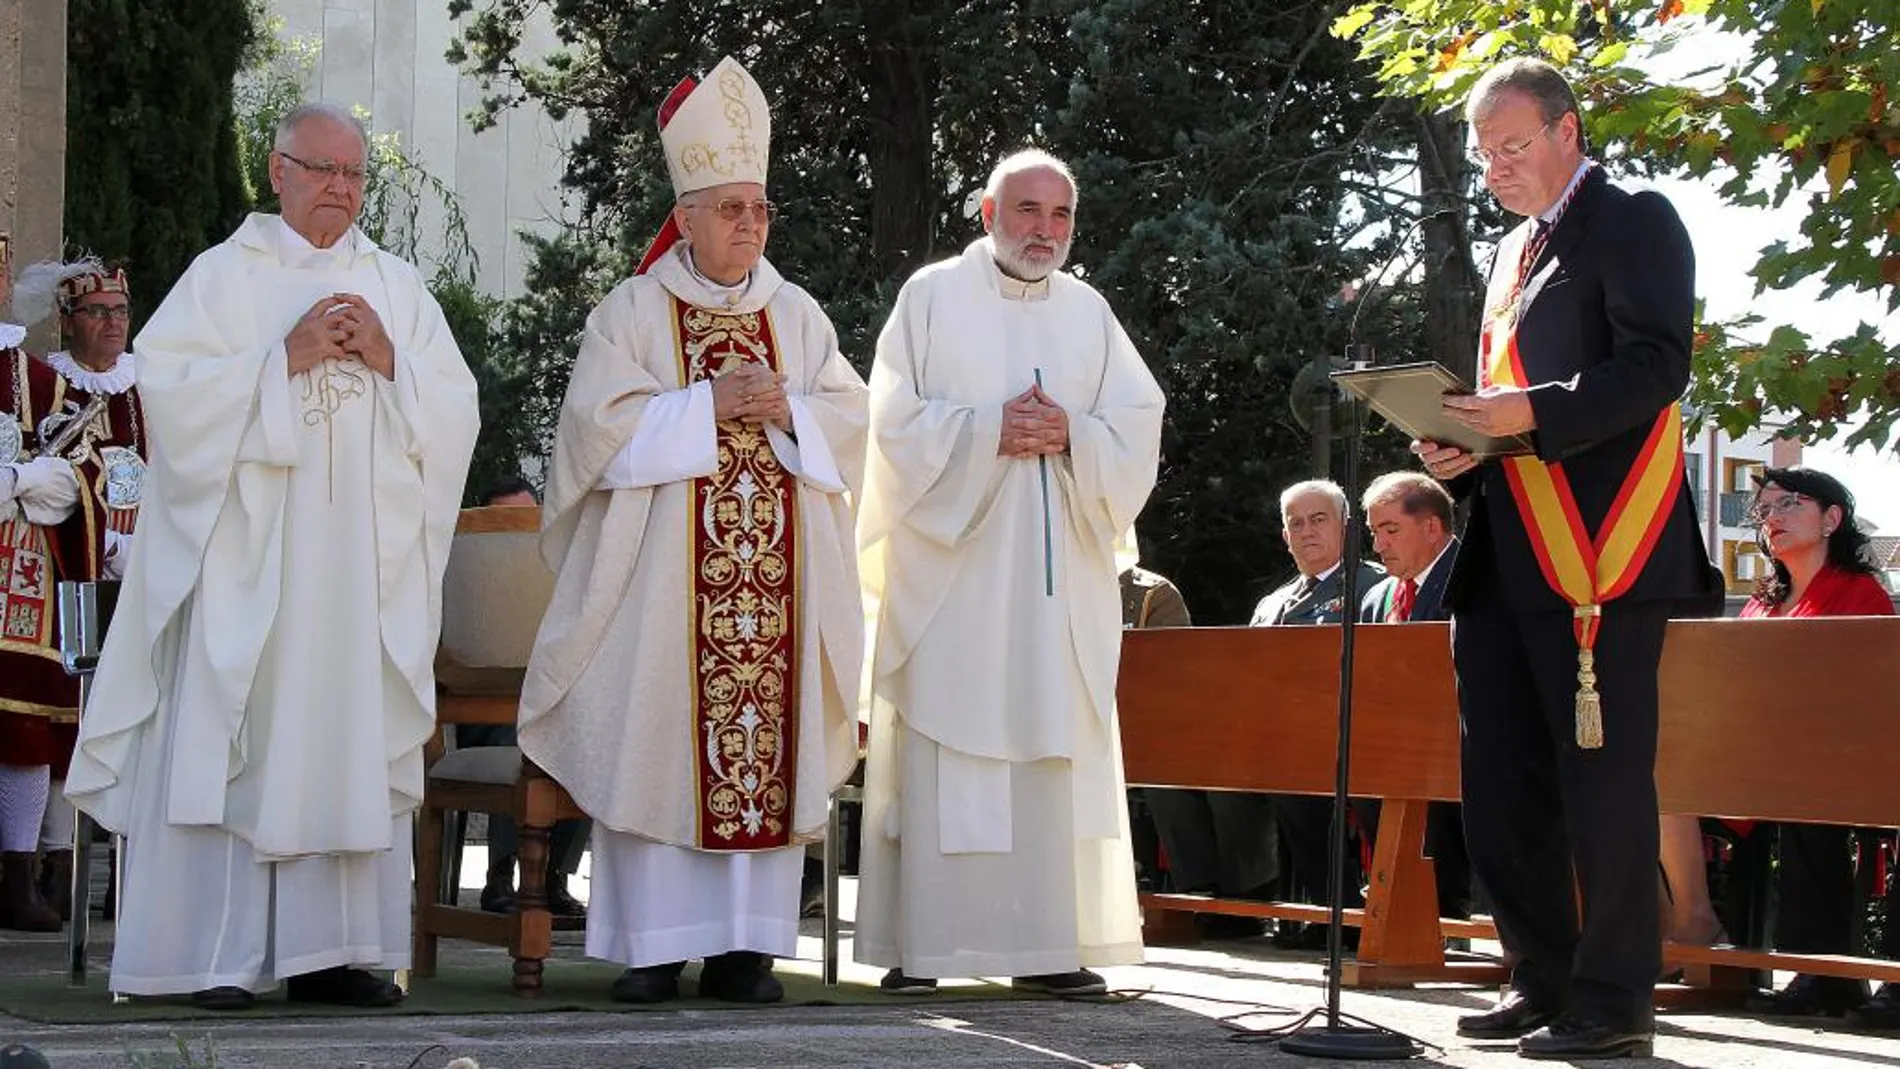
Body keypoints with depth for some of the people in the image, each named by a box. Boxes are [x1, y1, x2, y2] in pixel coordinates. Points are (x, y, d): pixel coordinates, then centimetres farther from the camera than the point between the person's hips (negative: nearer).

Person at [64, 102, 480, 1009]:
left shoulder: (398, 287, 16)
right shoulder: (224, 276, 6)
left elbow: (456, 412, 11)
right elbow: (167, 384, -6)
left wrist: (390, 361, -7)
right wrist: (285, 358, -12)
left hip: (363, 561, 3)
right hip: (246, 556, -3)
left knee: (354, 745, 0)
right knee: (232, 742, -7)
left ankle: (333, 950, 4)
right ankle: (219, 955, -5)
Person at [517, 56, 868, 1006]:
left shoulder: (796, 315, 15)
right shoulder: (633, 312, 4)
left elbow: (850, 421, 10)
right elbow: (602, 422, -7)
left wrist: (785, 410, -9)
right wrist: (709, 404, -12)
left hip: (777, 569, 3)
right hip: (662, 566, -3)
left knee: (767, 745, -1)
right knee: (656, 742, -7)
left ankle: (745, 945, 2)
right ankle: (653, 946, -3)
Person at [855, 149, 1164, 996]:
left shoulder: (1088, 313, 14)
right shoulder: (933, 297, 4)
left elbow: (1138, 426, 8)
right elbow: (896, 420, -3)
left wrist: (1070, 435, -10)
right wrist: (988, 431, -14)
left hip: (1057, 578, 3)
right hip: (949, 565, -3)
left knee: (1051, 750, 0)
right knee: (939, 752, -6)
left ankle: (1044, 946, 2)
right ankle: (918, 946, -3)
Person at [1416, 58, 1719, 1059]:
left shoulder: (1633, 224, -2)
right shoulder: (1515, 251, 23)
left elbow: (1657, 366, -13)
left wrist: (1534, 414, -22)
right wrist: (1459, 447, 7)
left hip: (1599, 552, -9)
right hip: (1508, 554, 9)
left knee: (1601, 774, -7)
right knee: (1504, 778, 8)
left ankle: (1613, 1002, -1)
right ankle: (1544, 982, 17)